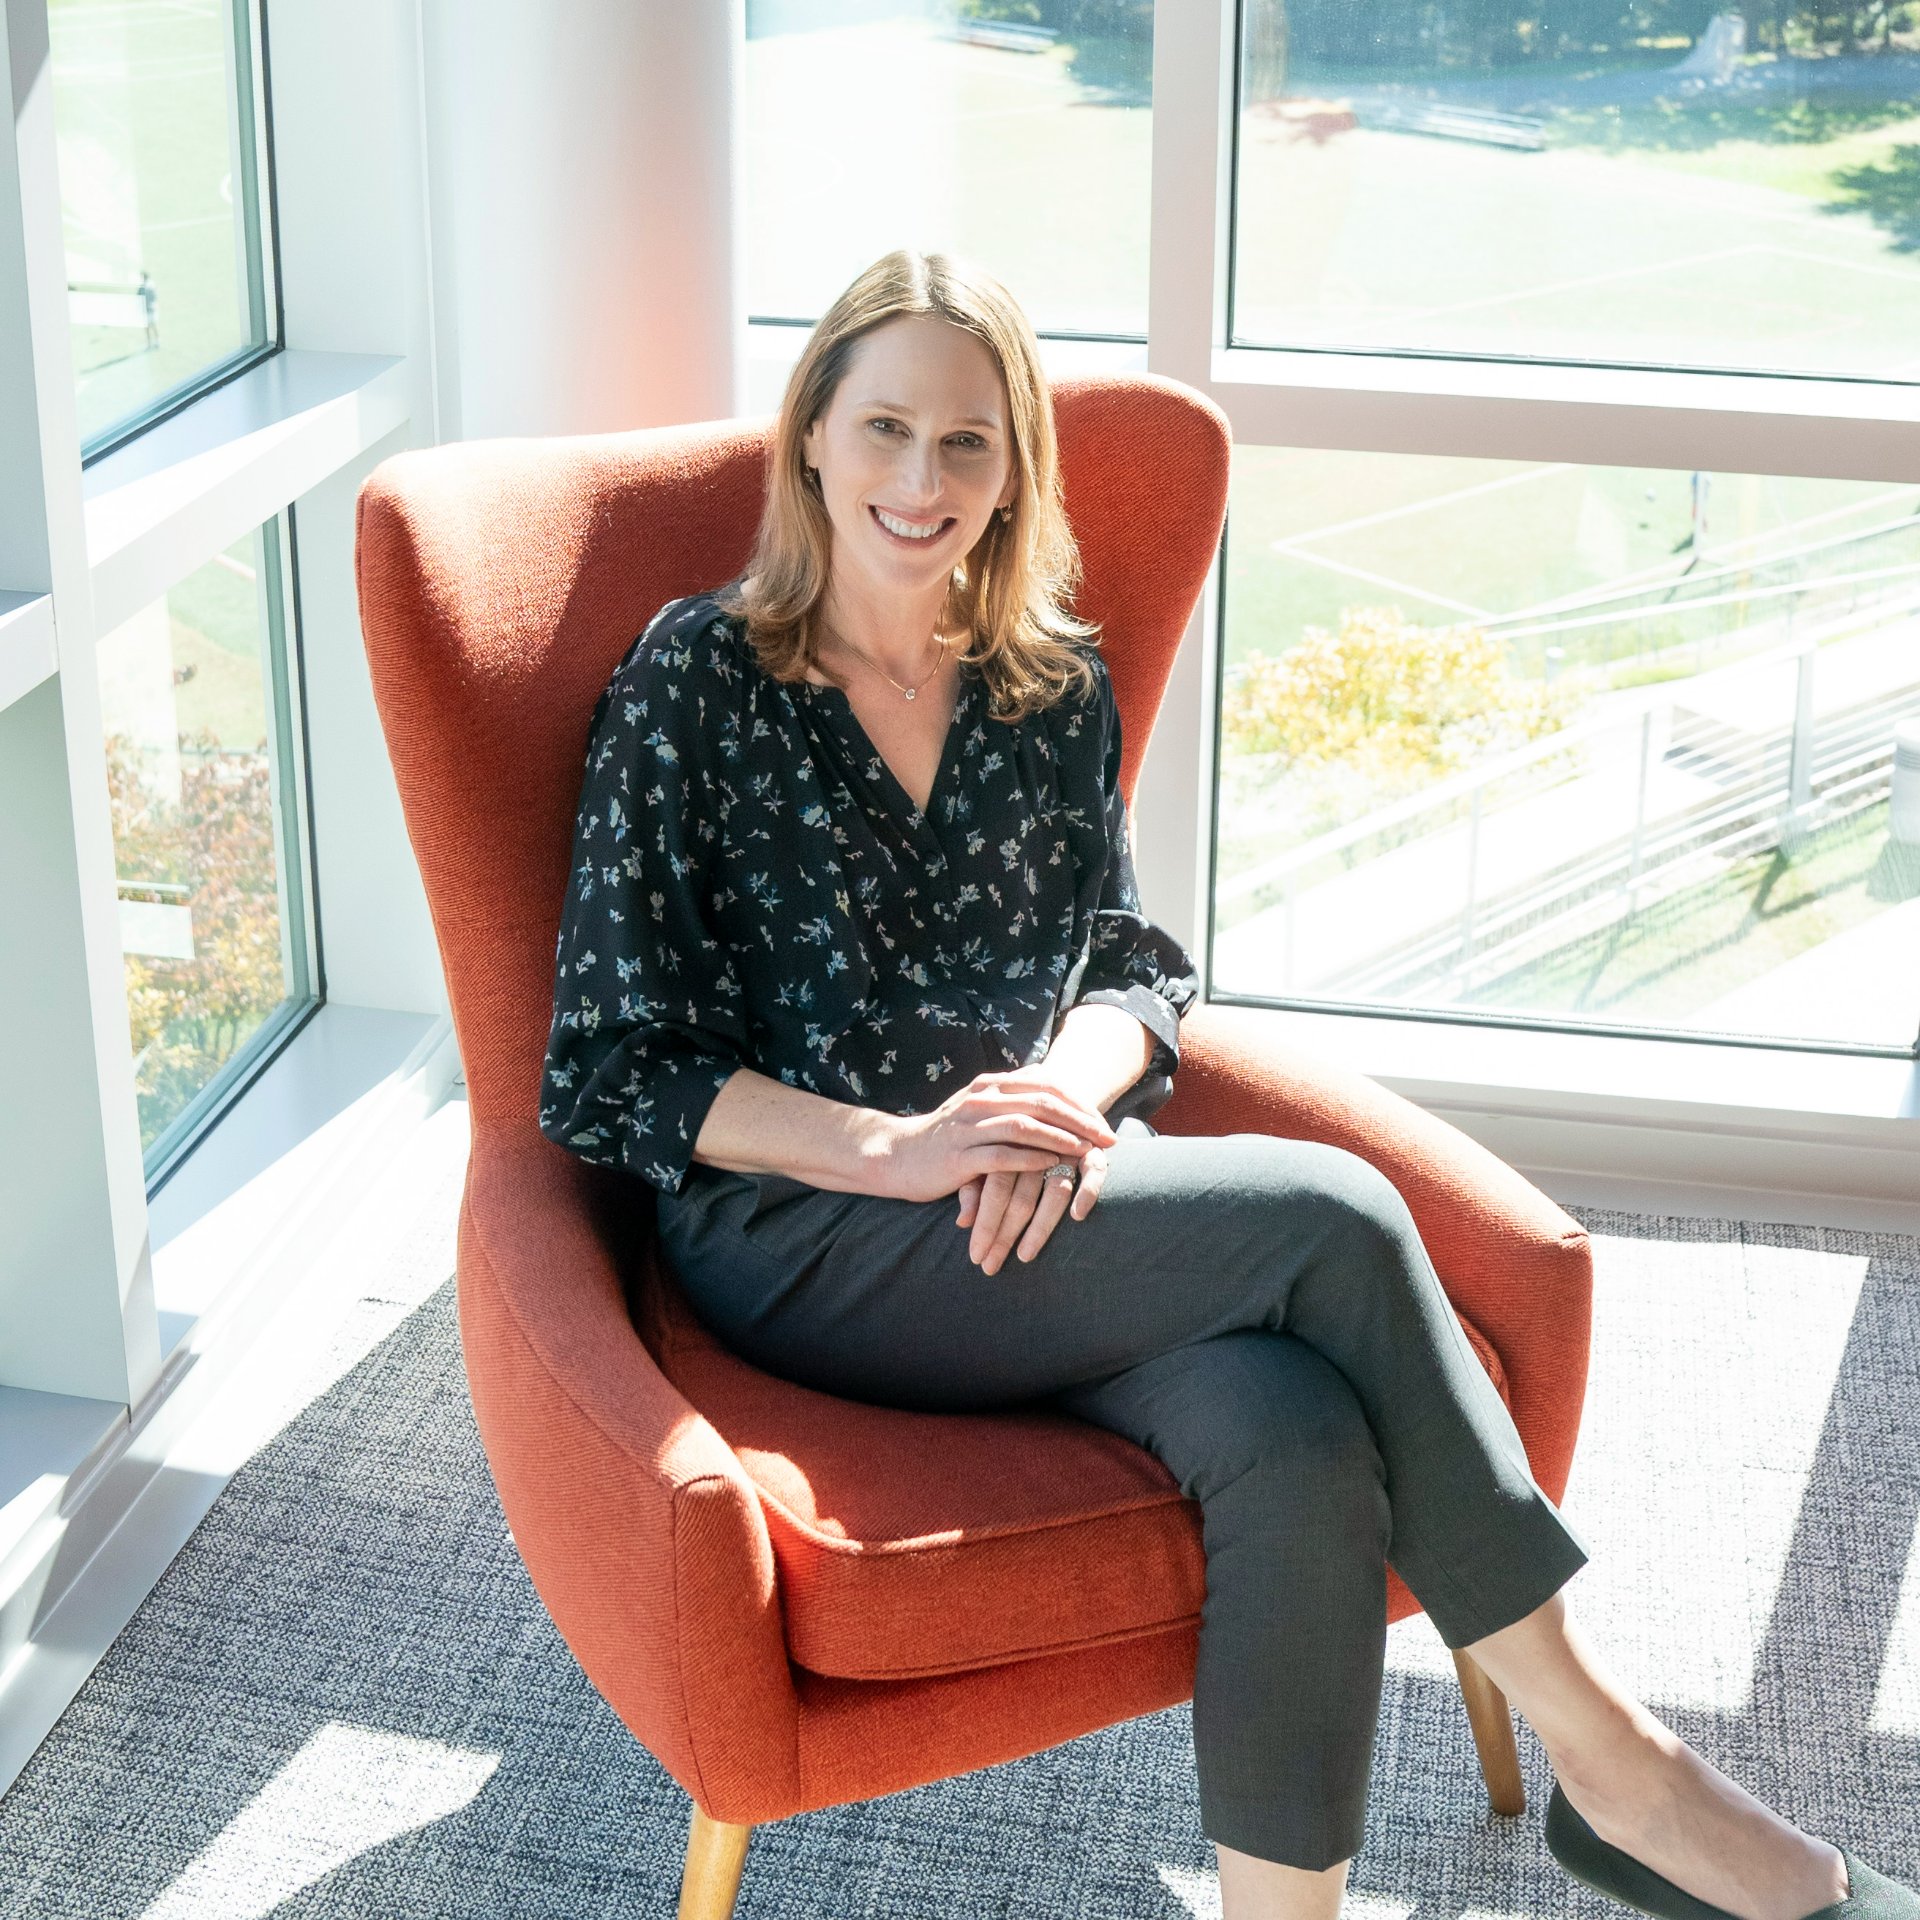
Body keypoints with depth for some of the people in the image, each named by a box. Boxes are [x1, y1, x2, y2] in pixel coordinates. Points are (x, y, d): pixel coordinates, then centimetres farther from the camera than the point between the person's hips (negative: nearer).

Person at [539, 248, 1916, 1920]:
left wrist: (1062, 1091, -10)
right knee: (1332, 1214, -26)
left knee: (1300, 1442, -31)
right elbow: (608, 1076, -5)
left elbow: (1138, 965, 15)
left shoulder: (1054, 685, 12)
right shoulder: (697, 683, -1)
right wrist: (901, 1149, -18)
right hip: (802, 1244, -4)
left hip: (1048, 1204, 4)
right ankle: (1608, 1760, -15)